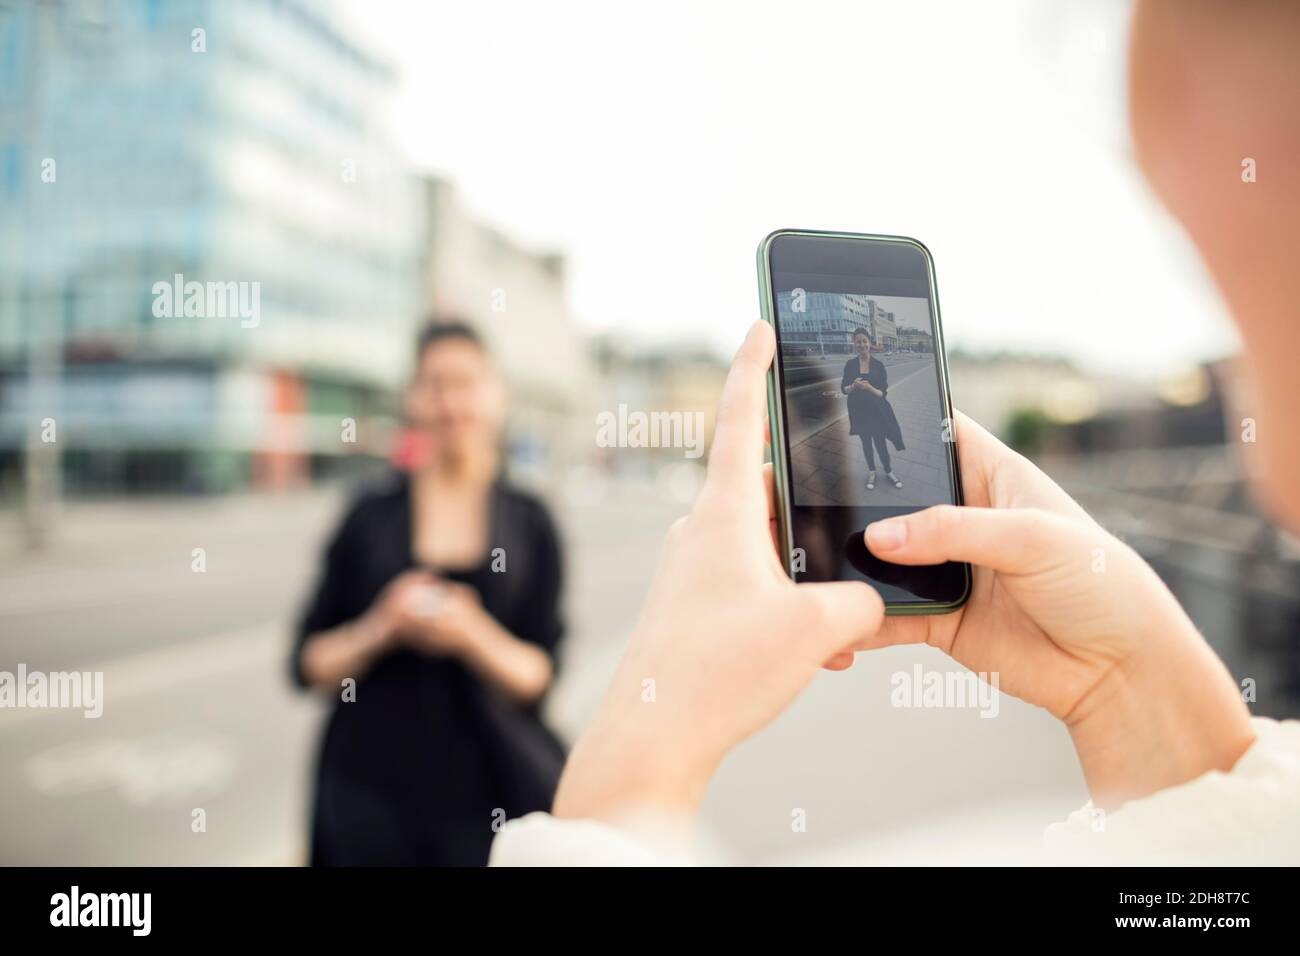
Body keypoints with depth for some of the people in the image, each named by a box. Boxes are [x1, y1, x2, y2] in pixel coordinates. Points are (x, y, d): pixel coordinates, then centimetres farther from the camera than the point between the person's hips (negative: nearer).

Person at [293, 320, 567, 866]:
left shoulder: (530, 523, -1)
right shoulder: (371, 515, 0)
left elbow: (539, 677, -3)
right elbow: (309, 665, 2)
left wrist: (473, 634, -20)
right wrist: (380, 628, -15)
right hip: (371, 786, 1)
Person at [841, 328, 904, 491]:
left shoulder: (878, 365, -10)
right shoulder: (850, 364, -6)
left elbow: (884, 393, -10)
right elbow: (844, 389, -2)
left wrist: (869, 387, -28)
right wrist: (854, 386, -23)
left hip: (876, 410, -2)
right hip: (859, 410, 2)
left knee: (880, 443, 5)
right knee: (866, 443, 16)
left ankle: (889, 471, 29)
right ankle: (871, 472, 35)